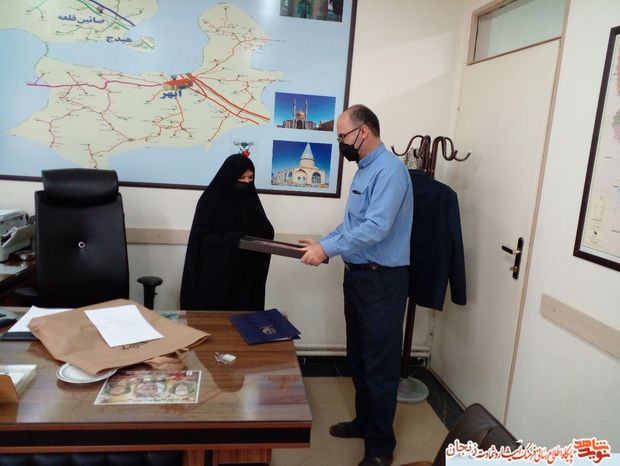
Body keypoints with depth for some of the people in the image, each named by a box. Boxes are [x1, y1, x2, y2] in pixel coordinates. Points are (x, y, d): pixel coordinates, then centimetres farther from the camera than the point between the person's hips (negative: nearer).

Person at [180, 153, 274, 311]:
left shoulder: (250, 200, 6)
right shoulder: (211, 200, -6)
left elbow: (267, 234, 0)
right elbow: (201, 237, -11)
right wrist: (233, 240, -22)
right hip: (214, 274, -3)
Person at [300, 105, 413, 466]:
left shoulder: (390, 170, -18)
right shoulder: (365, 170, 14)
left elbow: (376, 228, -27)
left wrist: (328, 250, -22)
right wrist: (323, 244, 6)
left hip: (382, 280, -10)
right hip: (359, 275, 10)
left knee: (380, 364, 2)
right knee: (359, 357, 20)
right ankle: (364, 421, 38)